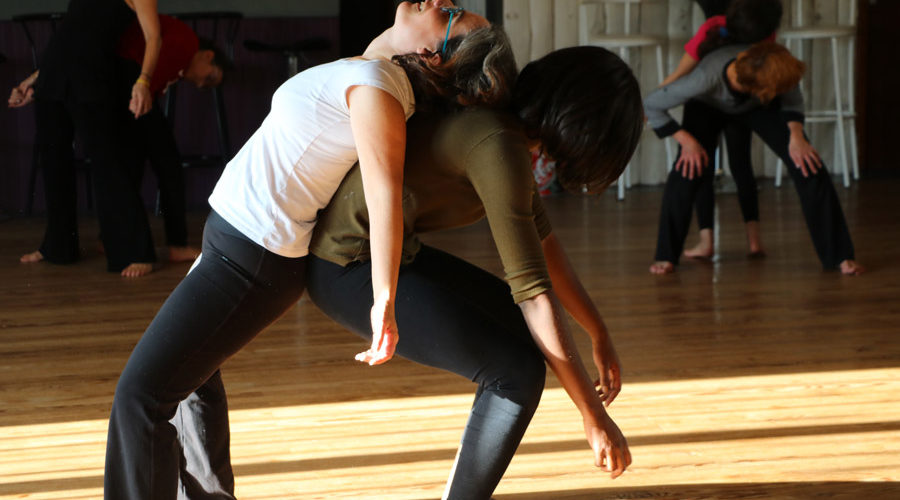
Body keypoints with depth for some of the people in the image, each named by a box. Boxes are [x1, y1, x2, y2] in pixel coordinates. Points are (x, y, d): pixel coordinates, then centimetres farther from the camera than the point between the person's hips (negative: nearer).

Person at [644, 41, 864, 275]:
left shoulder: (775, 67, -38)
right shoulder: (706, 78, -46)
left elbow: (792, 100, -13)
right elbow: (651, 105, -31)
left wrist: (796, 135, -28)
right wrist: (686, 140, -30)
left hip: (758, 106, 2)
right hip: (709, 107, -2)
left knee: (809, 165, -14)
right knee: (686, 172, -24)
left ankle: (839, 255, -5)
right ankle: (666, 256, -3)